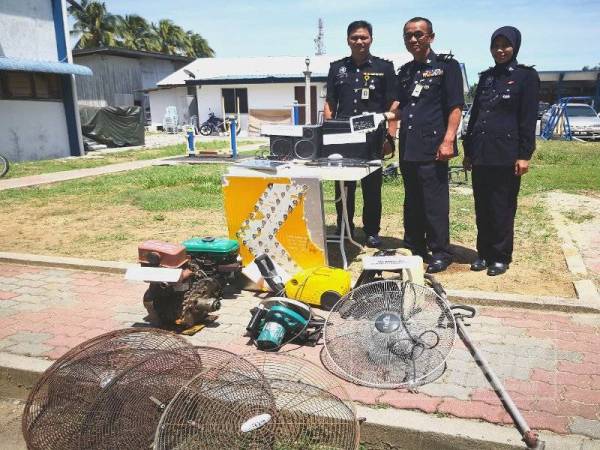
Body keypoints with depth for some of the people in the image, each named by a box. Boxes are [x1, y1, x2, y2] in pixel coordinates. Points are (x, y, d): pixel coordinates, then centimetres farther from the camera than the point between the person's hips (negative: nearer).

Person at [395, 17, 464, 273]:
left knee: (435, 203, -3)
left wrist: (448, 140, -15)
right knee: (412, 202, 13)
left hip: (432, 147, -6)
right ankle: (414, 248, 24)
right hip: (408, 147, 6)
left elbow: (455, 107, -6)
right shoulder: (405, 71, 17)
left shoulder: (446, 65, 0)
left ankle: (440, 253, 7)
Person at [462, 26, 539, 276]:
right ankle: (484, 253, 21)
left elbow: (529, 119, -6)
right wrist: (468, 150, 13)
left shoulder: (526, 76, 0)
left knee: (502, 208, 2)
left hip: (506, 154, -5)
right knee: (482, 208, 9)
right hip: (481, 153, 5)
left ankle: (501, 256, 13)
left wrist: (524, 155, -12)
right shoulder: (486, 77, 14)